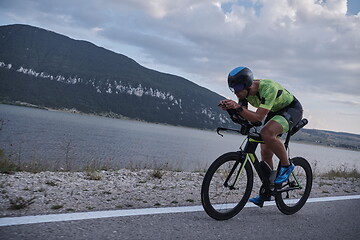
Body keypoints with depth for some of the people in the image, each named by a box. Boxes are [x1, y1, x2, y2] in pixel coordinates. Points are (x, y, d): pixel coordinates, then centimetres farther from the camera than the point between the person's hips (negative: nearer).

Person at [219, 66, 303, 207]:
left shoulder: (268, 88, -37)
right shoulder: (245, 90, -15)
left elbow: (258, 117, -41)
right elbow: (242, 116, -13)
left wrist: (238, 107, -51)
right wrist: (228, 108, -31)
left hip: (291, 110, -7)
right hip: (274, 112, 8)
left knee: (267, 133, -35)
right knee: (265, 152, 2)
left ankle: (286, 165, -11)